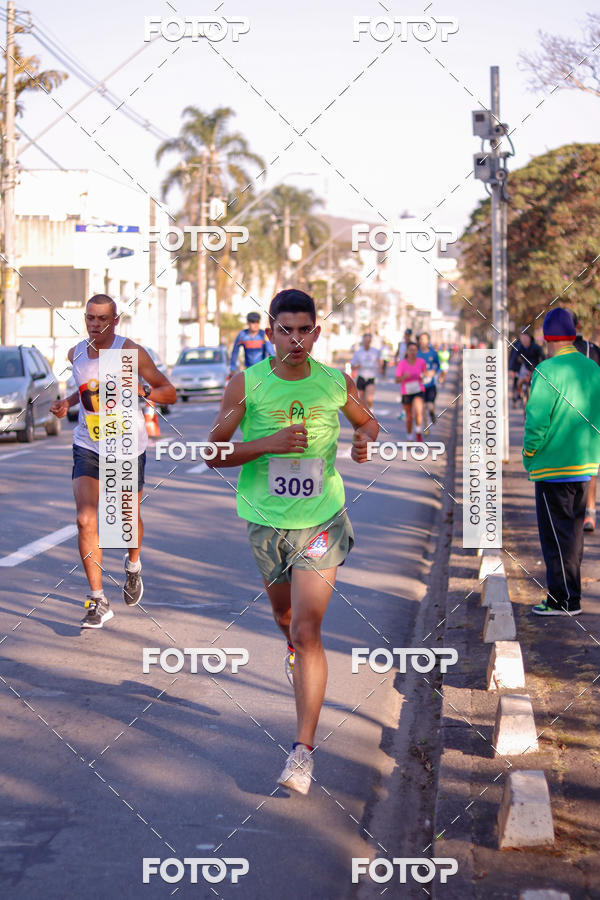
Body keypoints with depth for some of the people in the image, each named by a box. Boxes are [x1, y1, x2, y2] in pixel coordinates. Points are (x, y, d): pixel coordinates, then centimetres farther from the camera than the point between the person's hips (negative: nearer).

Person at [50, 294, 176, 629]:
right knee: (86, 521, -12)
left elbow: (170, 392, -8)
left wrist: (142, 391, -26)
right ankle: (98, 601, -7)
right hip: (88, 447, 3)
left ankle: (133, 566, 47)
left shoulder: (131, 352, -11)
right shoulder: (76, 354, 4)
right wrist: (66, 403, 6)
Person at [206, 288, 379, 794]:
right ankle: (296, 648, 62)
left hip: (321, 520, -2)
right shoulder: (247, 384, -8)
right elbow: (213, 453, -8)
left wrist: (365, 440, -9)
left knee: (306, 630, -13)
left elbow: (367, 421, 16)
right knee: (284, 611, 24)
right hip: (266, 521, 2)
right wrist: (270, 443, -23)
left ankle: (304, 750, -11)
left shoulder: (336, 383, -4)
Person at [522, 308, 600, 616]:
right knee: (574, 530, 16)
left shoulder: (547, 372, -17)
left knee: (556, 534, -1)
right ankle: (569, 593, 24)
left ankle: (564, 599, 1)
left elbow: (537, 420, -19)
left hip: (552, 465, -7)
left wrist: (529, 451, -4)